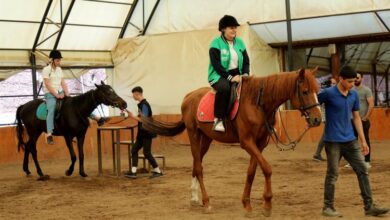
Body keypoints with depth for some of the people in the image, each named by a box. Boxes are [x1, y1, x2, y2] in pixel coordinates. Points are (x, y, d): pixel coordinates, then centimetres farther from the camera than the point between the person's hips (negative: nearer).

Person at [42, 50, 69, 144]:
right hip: (50, 94, -7)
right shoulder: (46, 69, -8)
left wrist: (66, 93, -4)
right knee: (51, 111, -26)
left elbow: (63, 82, 11)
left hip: (60, 92, 7)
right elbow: (47, 85, -14)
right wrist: (56, 95, -19)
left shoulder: (59, 69, 14)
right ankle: (49, 134, -34)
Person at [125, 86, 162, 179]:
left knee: (147, 153, -4)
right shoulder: (141, 104, 10)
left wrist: (133, 116, -21)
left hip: (147, 133, -10)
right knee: (134, 150, 6)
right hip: (142, 133, 10)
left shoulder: (144, 105, -18)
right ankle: (133, 172, 5)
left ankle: (157, 171, 8)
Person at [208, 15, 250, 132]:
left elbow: (246, 61, 11)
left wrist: (245, 74, -9)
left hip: (237, 75, 6)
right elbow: (216, 65, -14)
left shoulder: (240, 42, 11)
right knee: (224, 88, -40)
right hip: (219, 76, -6)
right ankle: (218, 120, -31)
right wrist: (230, 77, -22)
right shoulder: (216, 43, -5)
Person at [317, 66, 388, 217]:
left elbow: (356, 118, 13)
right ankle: (328, 207, 13)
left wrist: (363, 140, 11)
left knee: (362, 171, 4)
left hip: (350, 140, 6)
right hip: (333, 141, -6)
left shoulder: (354, 95, 6)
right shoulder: (328, 93, -12)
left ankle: (369, 206, 10)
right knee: (332, 174, 0)